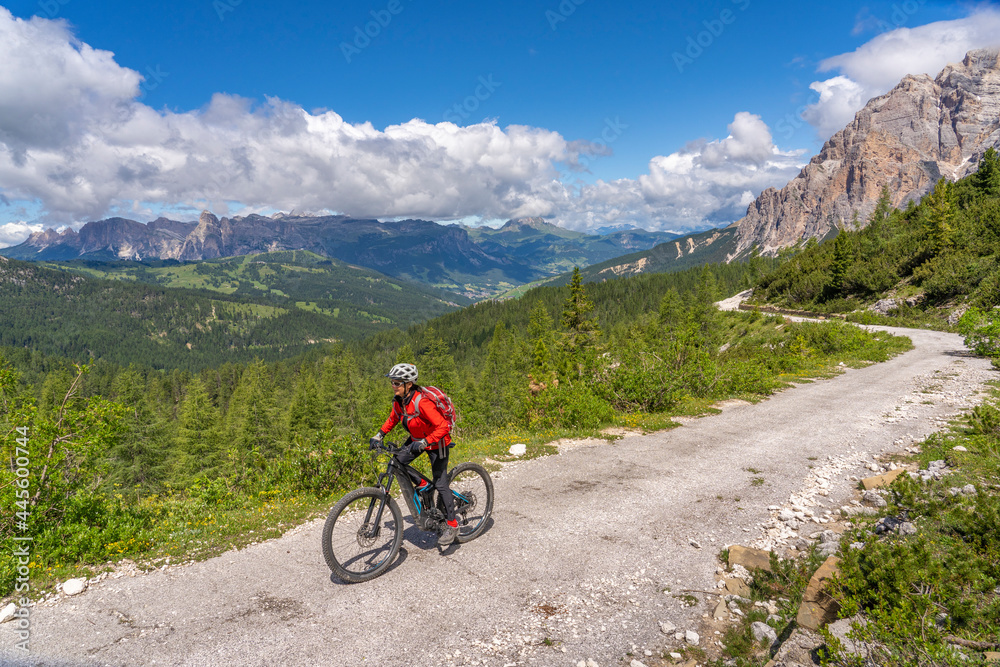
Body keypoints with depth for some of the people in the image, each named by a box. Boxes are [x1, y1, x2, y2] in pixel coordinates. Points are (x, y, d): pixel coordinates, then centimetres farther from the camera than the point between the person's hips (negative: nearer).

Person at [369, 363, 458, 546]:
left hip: (436, 442, -7)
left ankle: (452, 525, 10)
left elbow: (443, 427, -35)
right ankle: (423, 485, 15)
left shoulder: (422, 402, -33)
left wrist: (423, 443, -43)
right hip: (417, 439, 7)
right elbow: (393, 419, 12)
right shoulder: (399, 400, -9)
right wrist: (379, 435, 2)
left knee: (440, 484, -4)